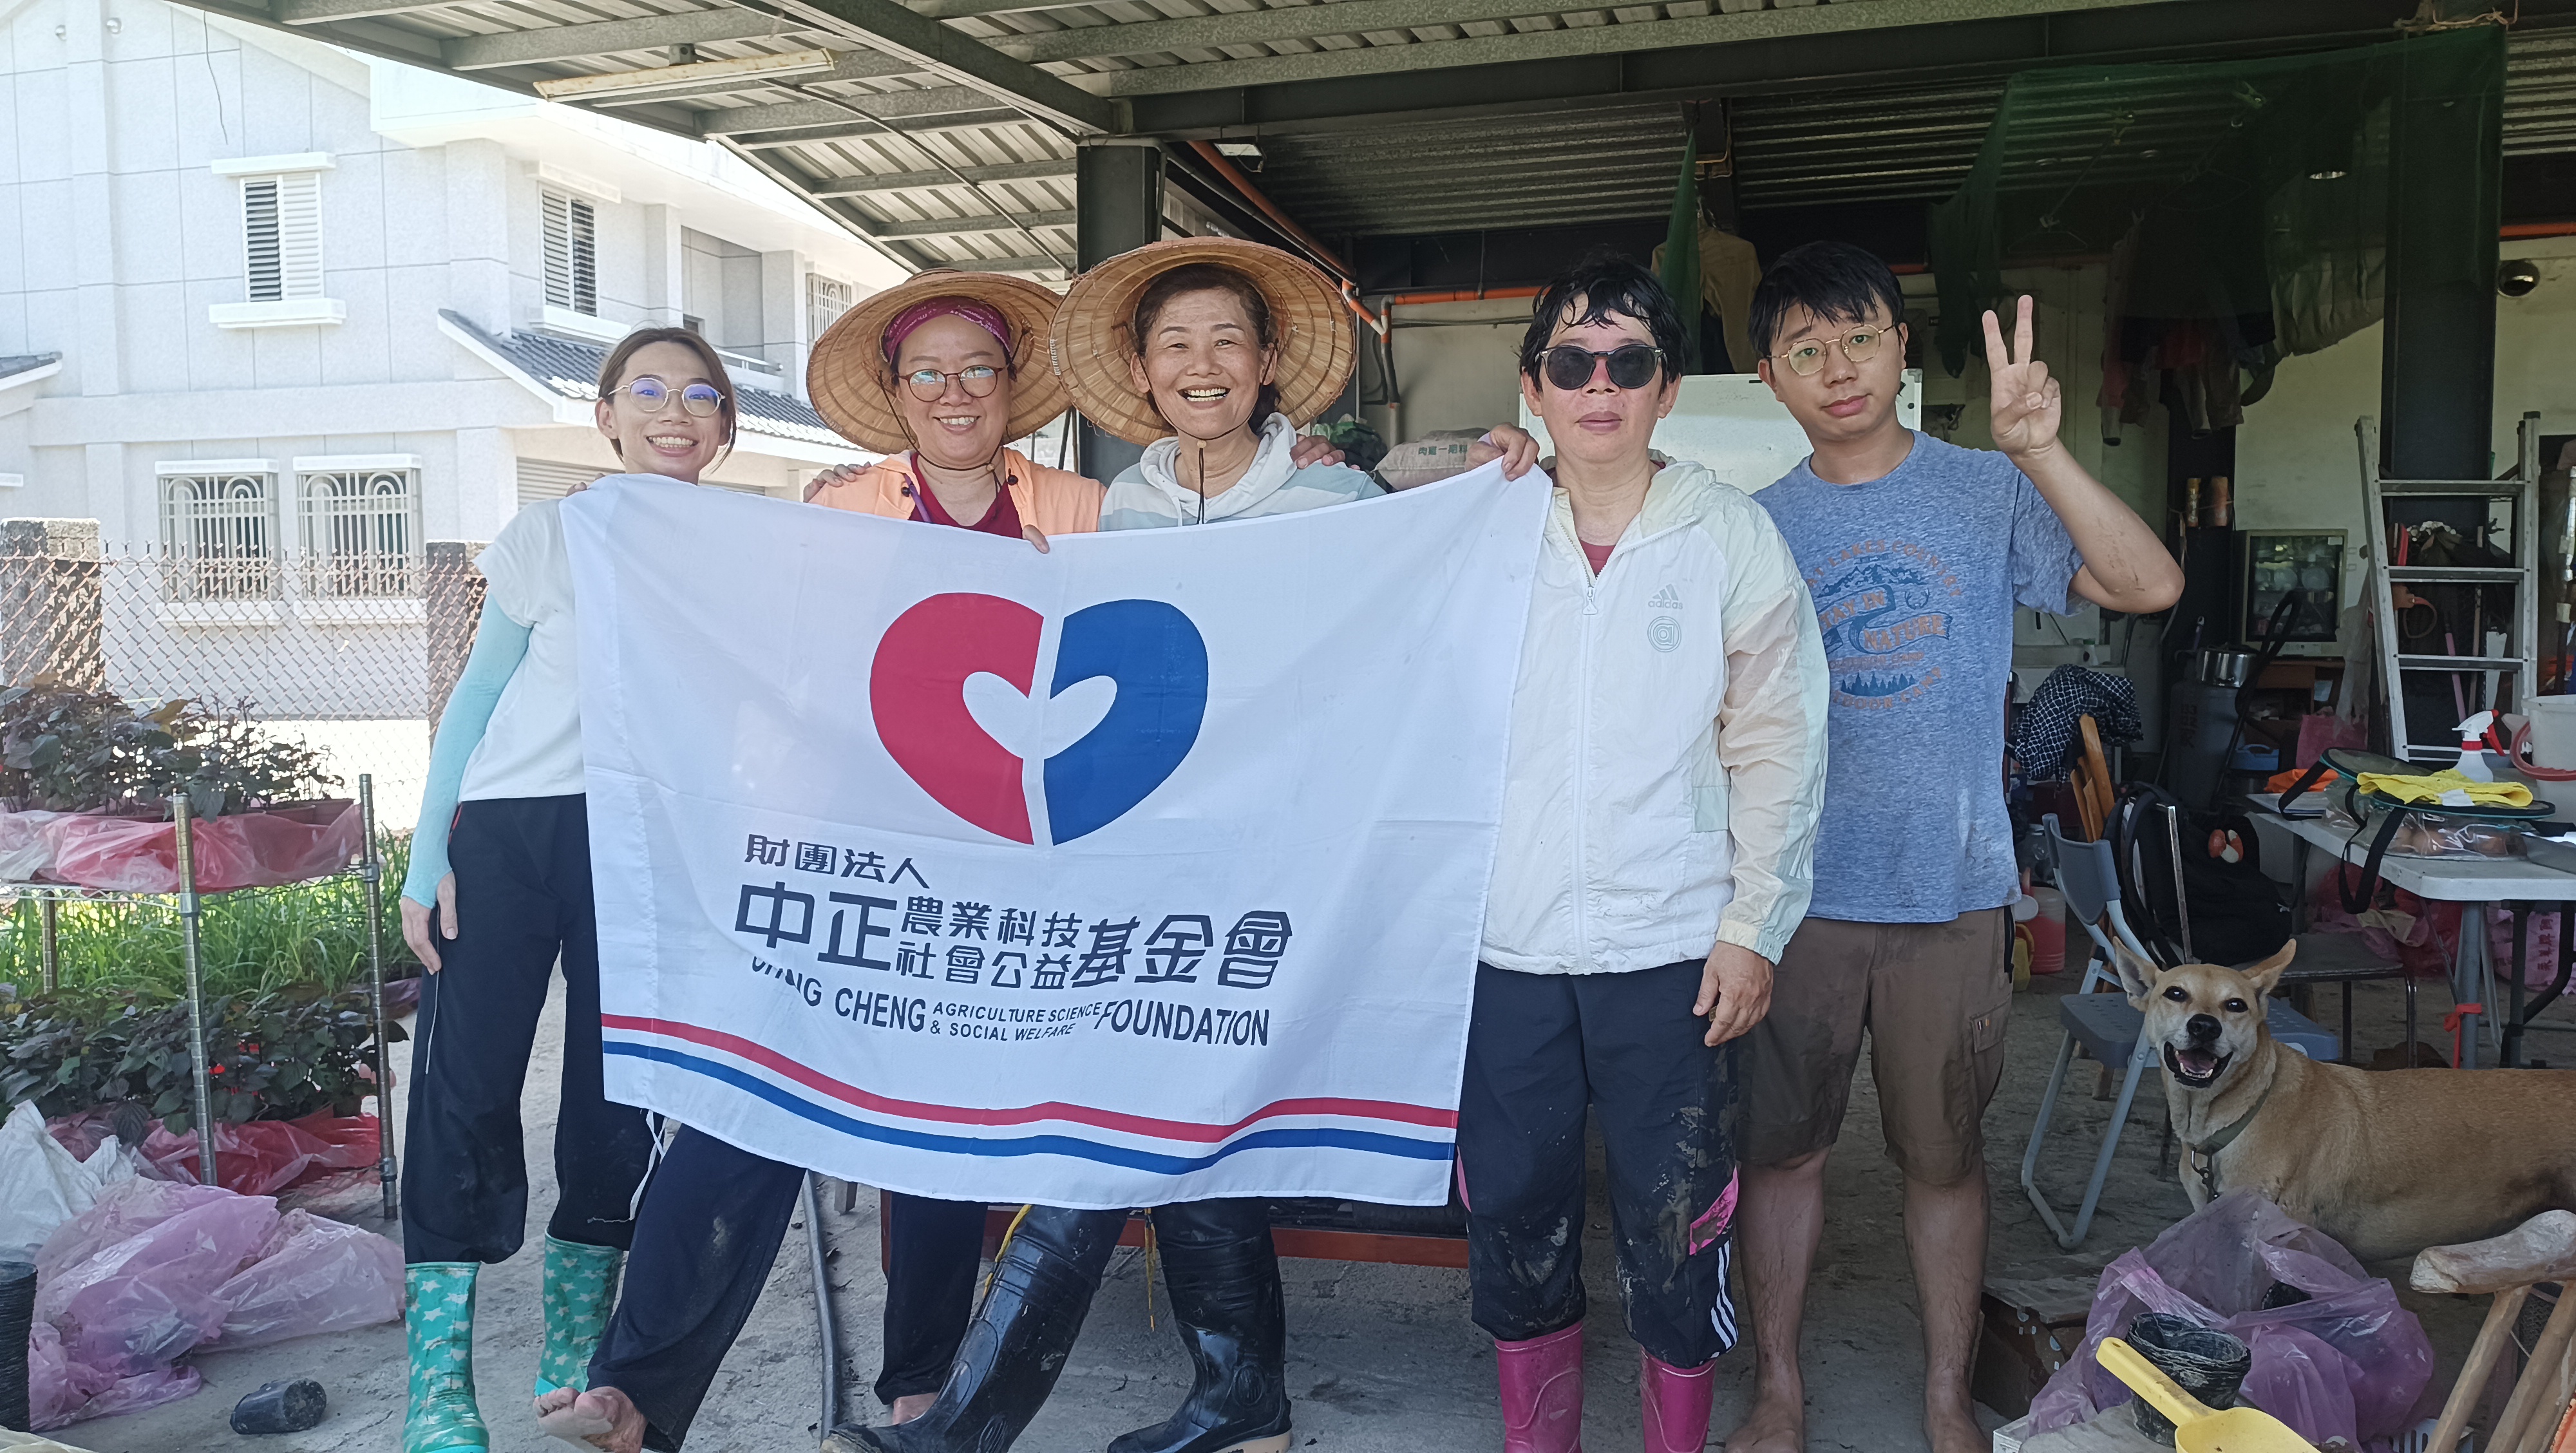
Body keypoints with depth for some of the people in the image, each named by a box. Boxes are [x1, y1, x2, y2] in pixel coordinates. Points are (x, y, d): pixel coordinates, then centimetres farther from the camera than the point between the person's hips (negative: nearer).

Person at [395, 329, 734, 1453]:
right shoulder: (548, 535, 2)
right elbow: (475, 698, 4)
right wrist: (428, 857, -1)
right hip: (509, 829, -1)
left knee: (617, 1087, 5)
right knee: (464, 1077, -6)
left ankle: (577, 1347, 21)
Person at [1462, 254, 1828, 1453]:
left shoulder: (1731, 537, 1)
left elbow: (1776, 746, 0)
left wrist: (1753, 926, -5)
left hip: (1671, 951, -2)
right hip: (1504, 948, 2)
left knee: (1673, 1233, 7)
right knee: (1513, 1219, 13)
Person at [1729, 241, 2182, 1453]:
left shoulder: (1987, 494, -2)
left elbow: (2150, 586, -15)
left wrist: (2040, 451, -25)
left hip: (1950, 892, -1)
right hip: (1795, 891, 1)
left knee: (1943, 1155, 11)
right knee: (1781, 1146, 10)